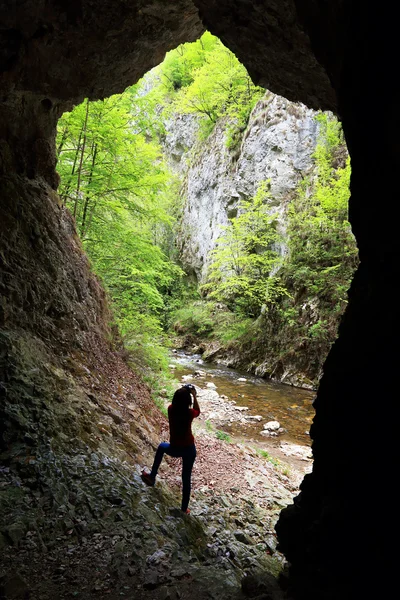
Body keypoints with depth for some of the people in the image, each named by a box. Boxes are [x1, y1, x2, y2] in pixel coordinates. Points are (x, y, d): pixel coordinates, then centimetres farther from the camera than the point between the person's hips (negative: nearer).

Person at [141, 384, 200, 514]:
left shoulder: (171, 409, -17)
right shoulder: (190, 413, -20)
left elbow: (176, 403, 8)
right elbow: (198, 411, 4)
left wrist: (182, 392, 7)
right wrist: (194, 396, 4)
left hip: (175, 449, 1)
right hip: (189, 449, -1)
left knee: (161, 446, 35)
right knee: (186, 477, 18)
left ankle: (152, 477, 41)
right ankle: (184, 508, 31)